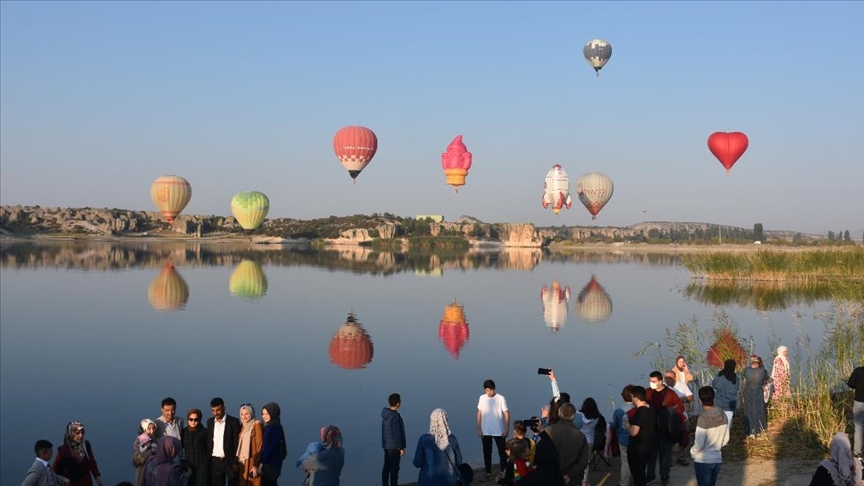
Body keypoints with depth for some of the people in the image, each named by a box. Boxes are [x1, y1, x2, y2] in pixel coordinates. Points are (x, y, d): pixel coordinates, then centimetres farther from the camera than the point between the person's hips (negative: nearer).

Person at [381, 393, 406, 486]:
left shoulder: (385, 414, 4)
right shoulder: (395, 416, -22)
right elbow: (397, 434, -21)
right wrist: (402, 447, -13)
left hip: (386, 445, 8)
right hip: (394, 446, -8)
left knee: (386, 467, 15)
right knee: (394, 468, 0)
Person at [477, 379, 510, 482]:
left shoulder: (501, 398, -11)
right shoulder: (482, 398, -2)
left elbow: (506, 414, -8)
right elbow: (479, 414, 5)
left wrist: (507, 429, -11)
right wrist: (479, 429, 2)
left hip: (499, 431, -3)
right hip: (485, 431, 3)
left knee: (502, 452, 5)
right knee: (486, 453, 11)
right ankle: (488, 473, 22)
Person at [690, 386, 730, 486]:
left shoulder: (703, 418, -22)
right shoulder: (722, 415, -1)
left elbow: (699, 444, -20)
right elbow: (726, 439, 8)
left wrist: (692, 452, -2)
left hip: (703, 460, -6)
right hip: (717, 459, 6)